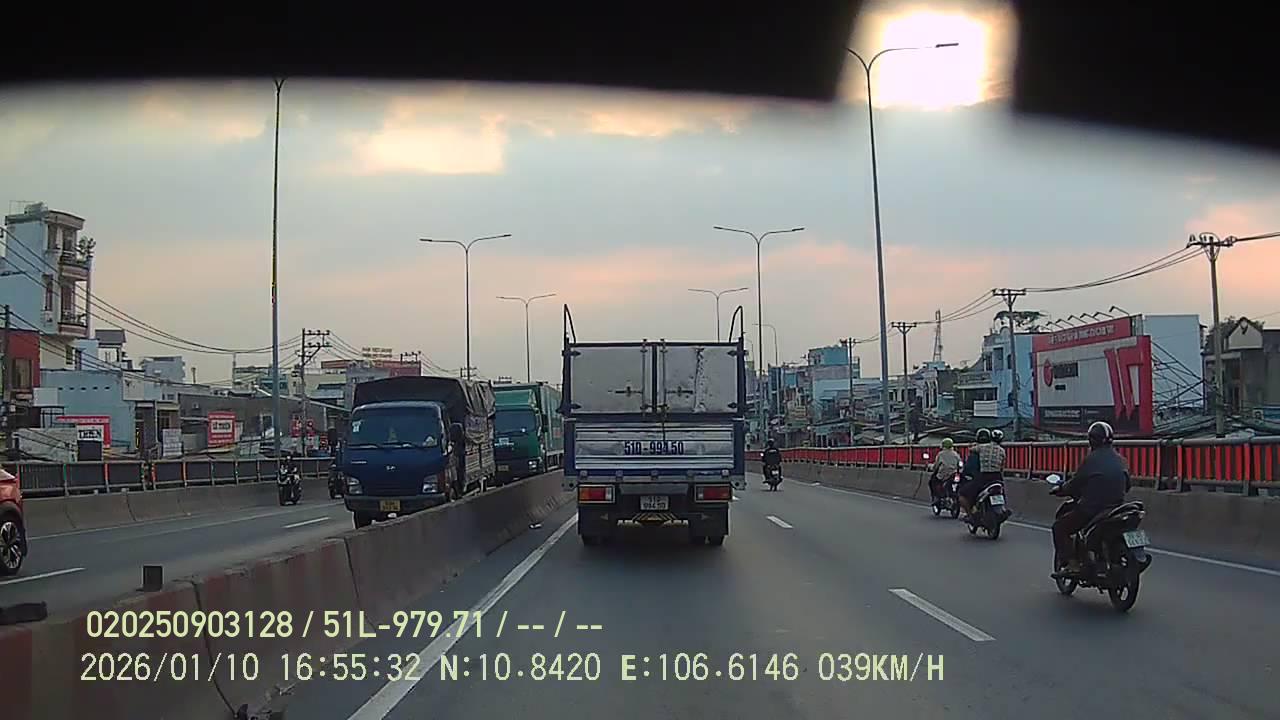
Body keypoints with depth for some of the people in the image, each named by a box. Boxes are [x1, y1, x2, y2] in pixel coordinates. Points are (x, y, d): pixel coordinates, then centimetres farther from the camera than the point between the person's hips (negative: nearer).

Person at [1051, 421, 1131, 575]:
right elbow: (1126, 486, 19)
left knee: (1059, 528, 6)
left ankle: (1072, 562, -7)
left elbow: (1075, 484, -7)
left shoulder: (1091, 459, -9)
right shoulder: (1120, 460, 10)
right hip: (1116, 509, 7)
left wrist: (1060, 489, 12)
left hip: (1092, 510, -7)